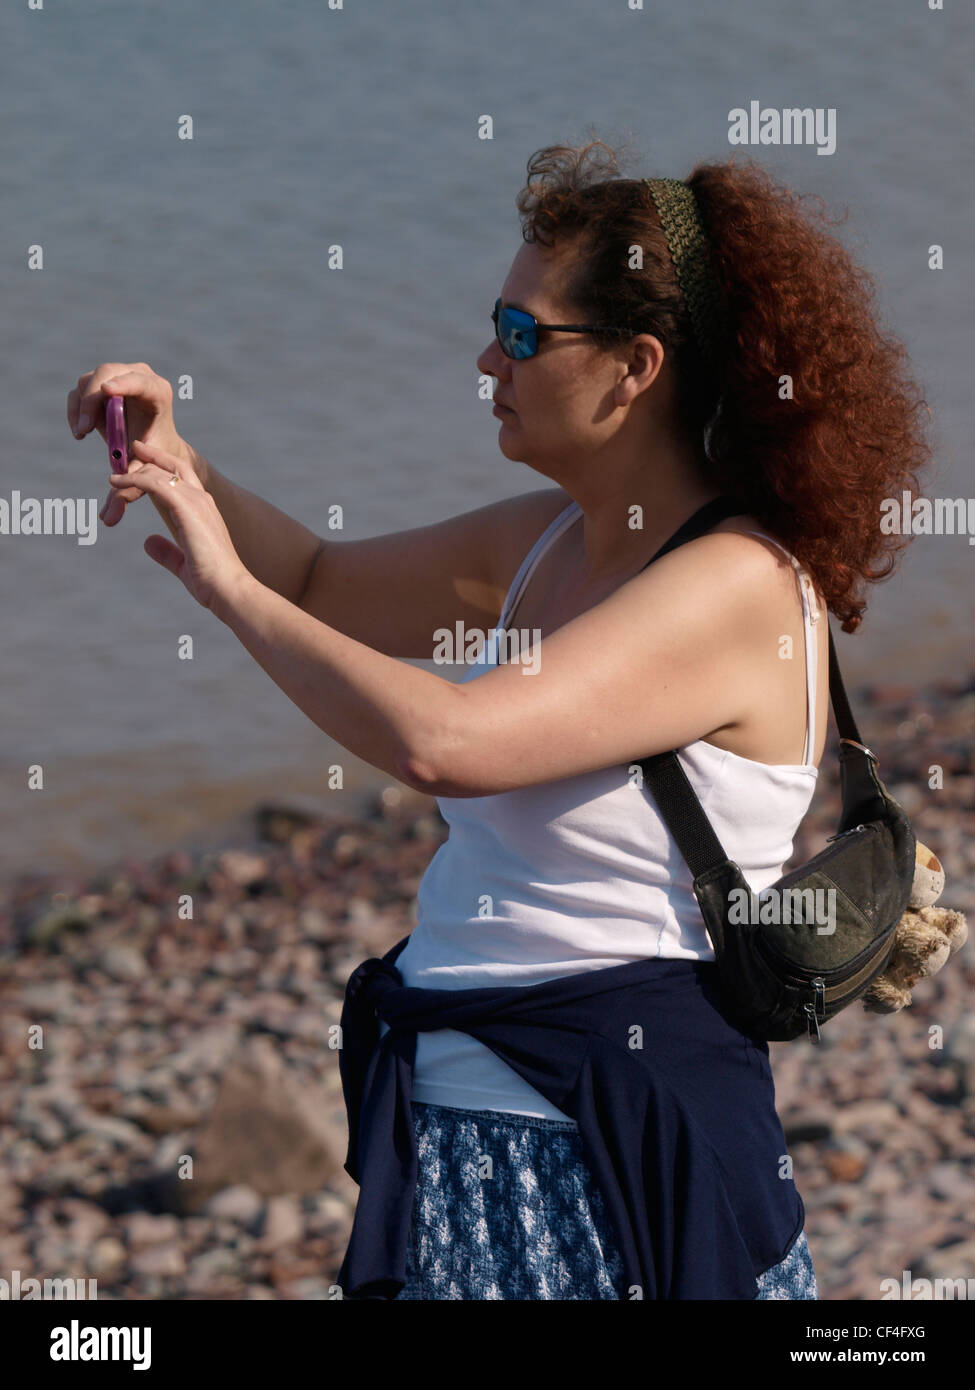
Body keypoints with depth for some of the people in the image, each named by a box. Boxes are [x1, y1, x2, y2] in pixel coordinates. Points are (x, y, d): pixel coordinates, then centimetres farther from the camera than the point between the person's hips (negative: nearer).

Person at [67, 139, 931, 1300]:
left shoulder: (740, 586, -19)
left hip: (610, 1147, -8)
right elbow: (323, 584, 25)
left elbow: (442, 742, -30)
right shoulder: (545, 542, 9)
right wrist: (178, 464, 7)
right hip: (449, 1116, 8)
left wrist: (228, 584, -18)